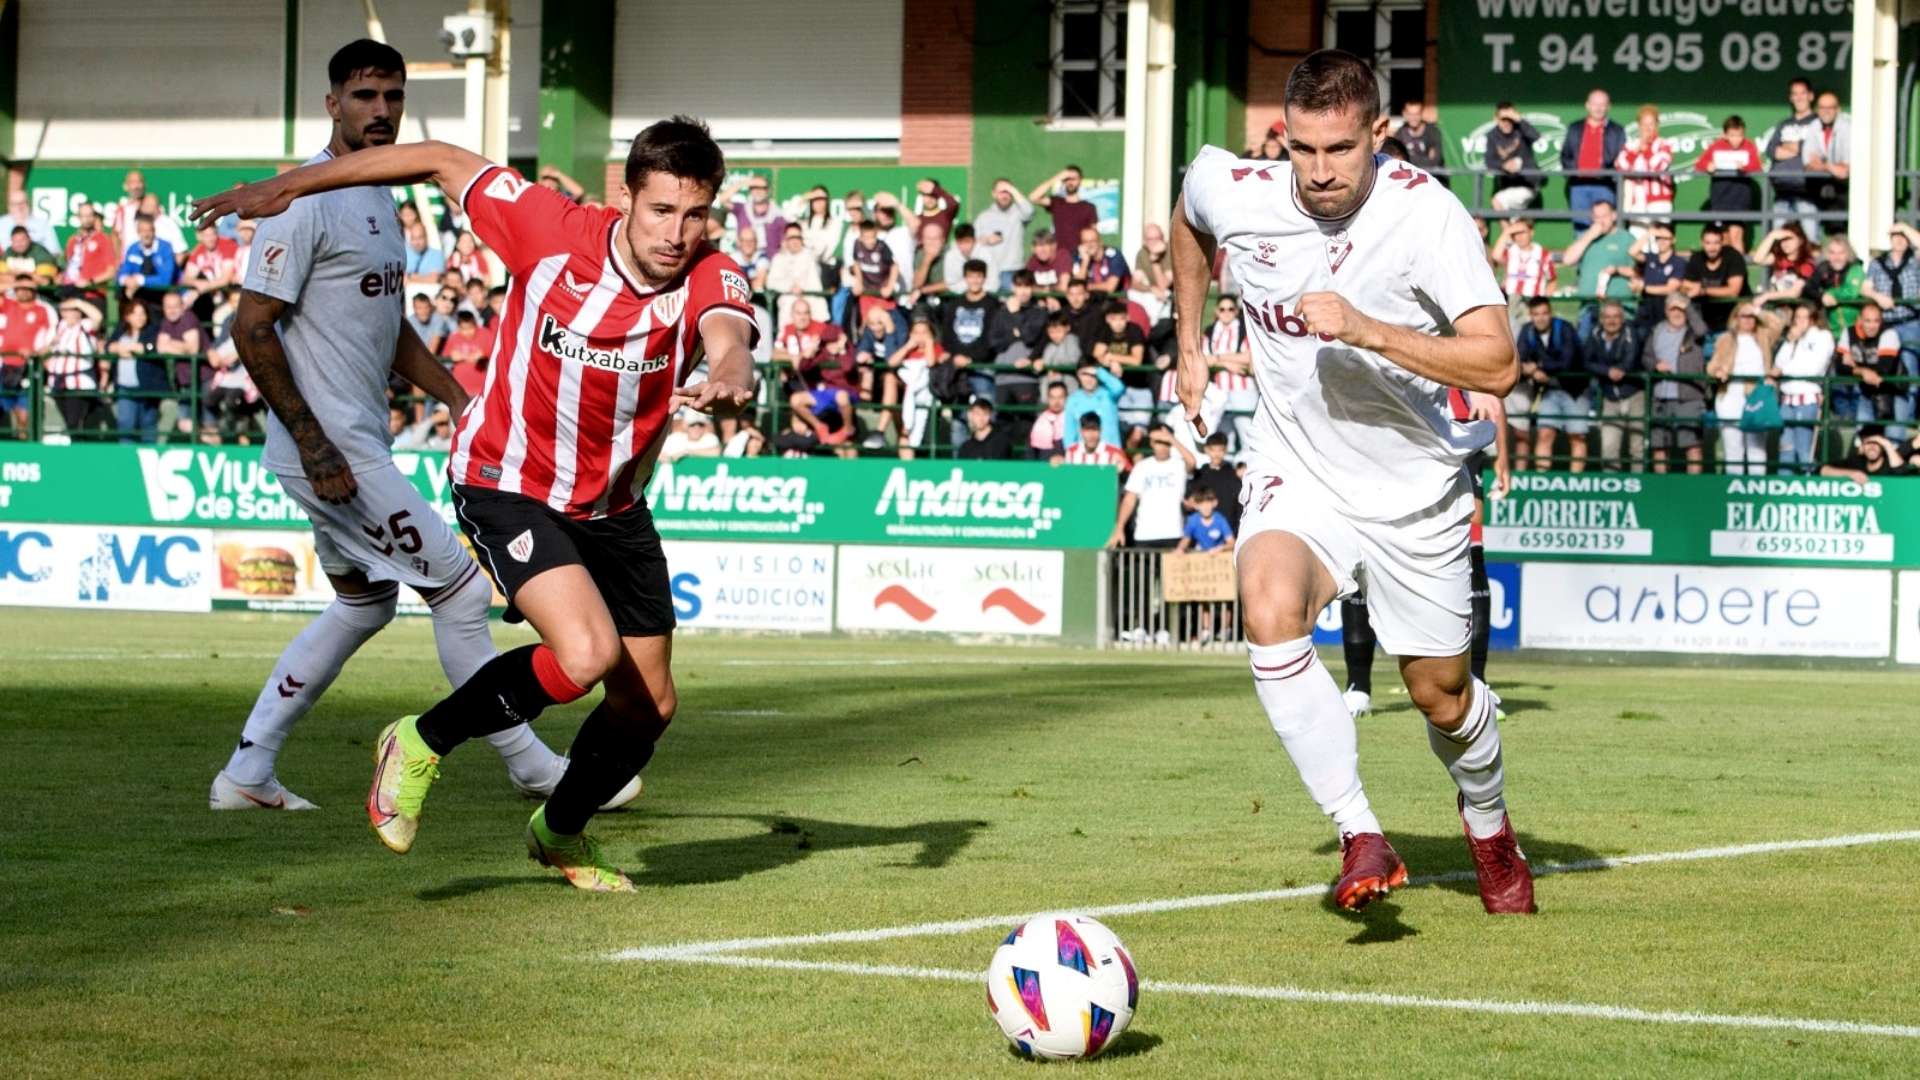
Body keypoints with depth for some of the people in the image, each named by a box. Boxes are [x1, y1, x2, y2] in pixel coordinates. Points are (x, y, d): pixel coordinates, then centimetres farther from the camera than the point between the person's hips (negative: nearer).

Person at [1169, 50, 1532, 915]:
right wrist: (1190, 344, 17)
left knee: (1440, 694, 11)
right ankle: (1361, 841, -27)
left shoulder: (1426, 215, -22)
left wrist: (1366, 330, -40)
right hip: (1296, 477, 1)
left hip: (1413, 490, -1)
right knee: (1269, 612, -31)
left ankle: (1489, 826, 45)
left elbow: (1496, 364, -31)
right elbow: (1189, 219, 16)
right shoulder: (1234, 194, -12)